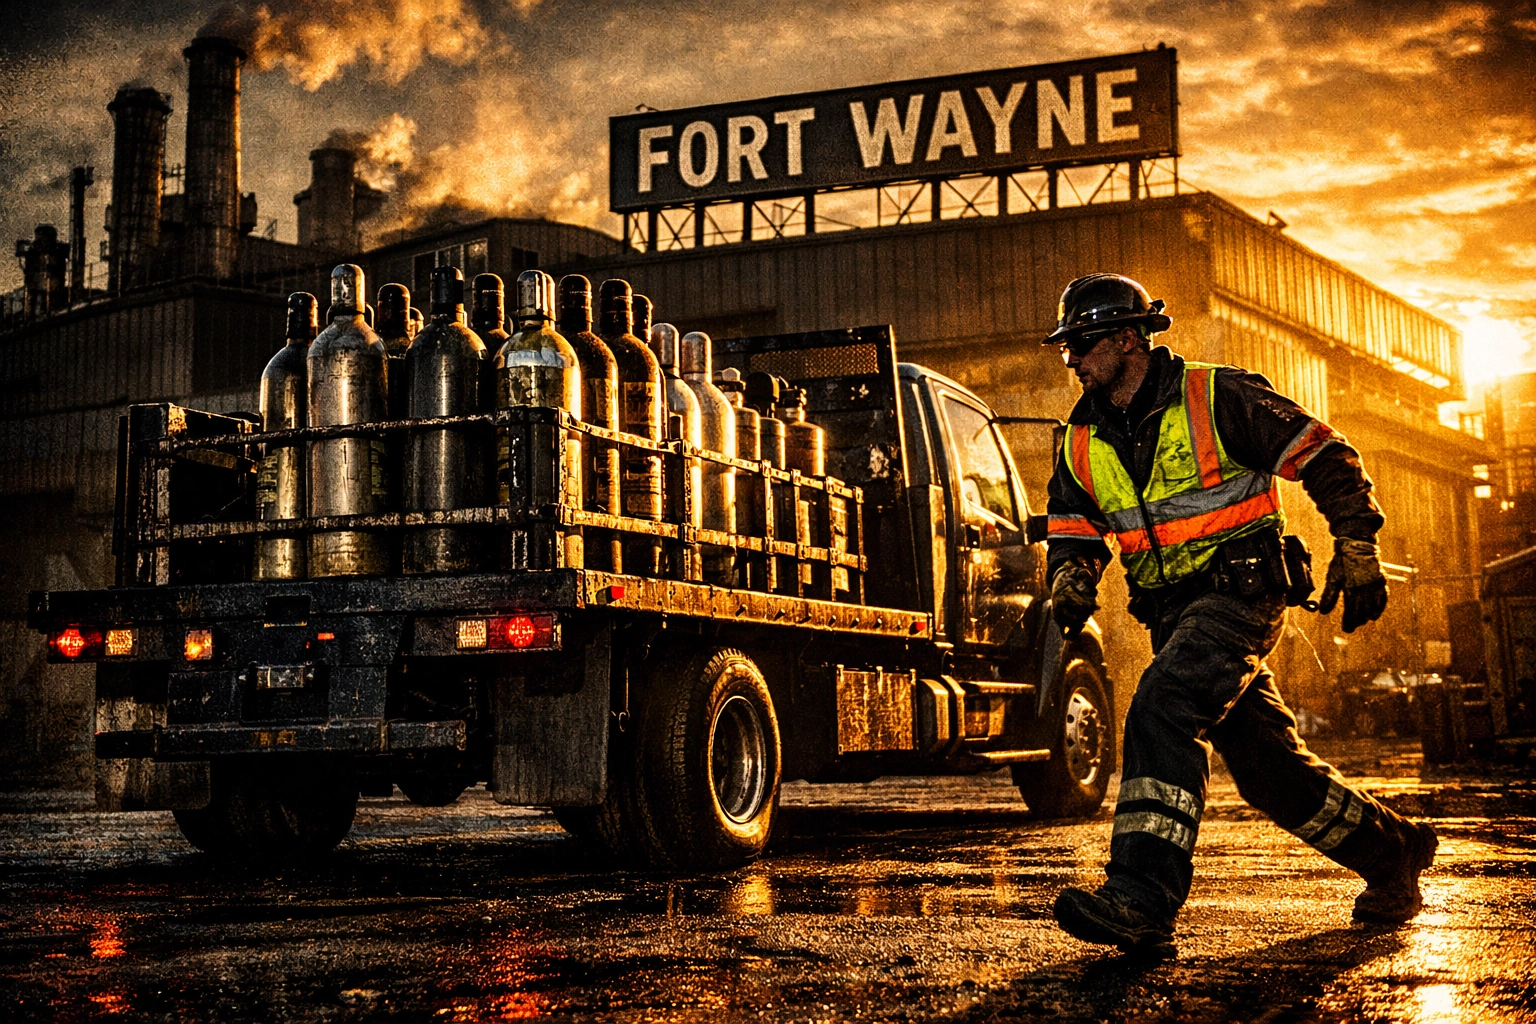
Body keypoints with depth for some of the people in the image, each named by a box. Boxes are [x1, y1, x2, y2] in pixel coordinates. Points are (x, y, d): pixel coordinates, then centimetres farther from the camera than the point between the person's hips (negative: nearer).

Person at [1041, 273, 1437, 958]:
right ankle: (1391, 855, 32)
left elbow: (1327, 458, -5)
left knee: (1161, 709, -29)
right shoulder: (1083, 443, 10)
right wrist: (1071, 579, -9)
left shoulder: (1215, 399, -9)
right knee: (1265, 762, 10)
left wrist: (1356, 554, -8)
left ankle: (1142, 898, -37)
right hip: (1172, 613, 7)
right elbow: (1072, 529, 15)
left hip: (1241, 593, -7)